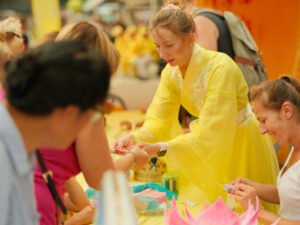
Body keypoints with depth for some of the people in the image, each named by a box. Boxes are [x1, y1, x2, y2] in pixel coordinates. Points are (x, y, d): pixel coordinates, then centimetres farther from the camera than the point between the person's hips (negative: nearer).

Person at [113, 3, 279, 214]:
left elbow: (209, 134, -34)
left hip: (242, 147, -6)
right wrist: (133, 138, -31)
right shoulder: (171, 73, -8)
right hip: (211, 150, 6)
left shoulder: (220, 68, -30)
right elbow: (158, 121, -10)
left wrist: (160, 148, -42)